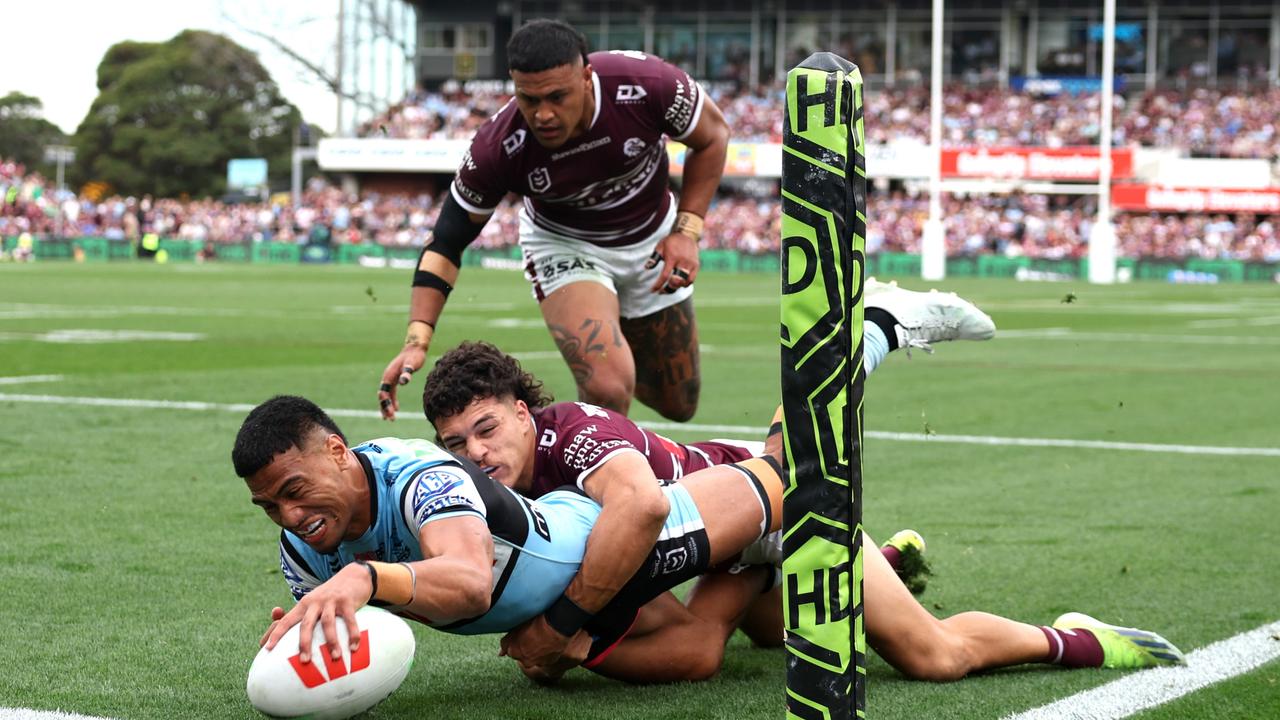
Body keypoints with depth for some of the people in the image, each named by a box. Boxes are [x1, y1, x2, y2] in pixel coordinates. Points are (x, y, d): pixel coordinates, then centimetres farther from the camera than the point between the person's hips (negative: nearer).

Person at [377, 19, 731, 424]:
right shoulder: (497, 149, -32)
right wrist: (417, 340, -30)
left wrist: (687, 230, -17)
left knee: (678, 406, 13)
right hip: (564, 245, -2)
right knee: (607, 393, -28)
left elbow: (712, 136, -11)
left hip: (653, 240, 3)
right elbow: (447, 241, -20)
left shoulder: (647, 84, -32)